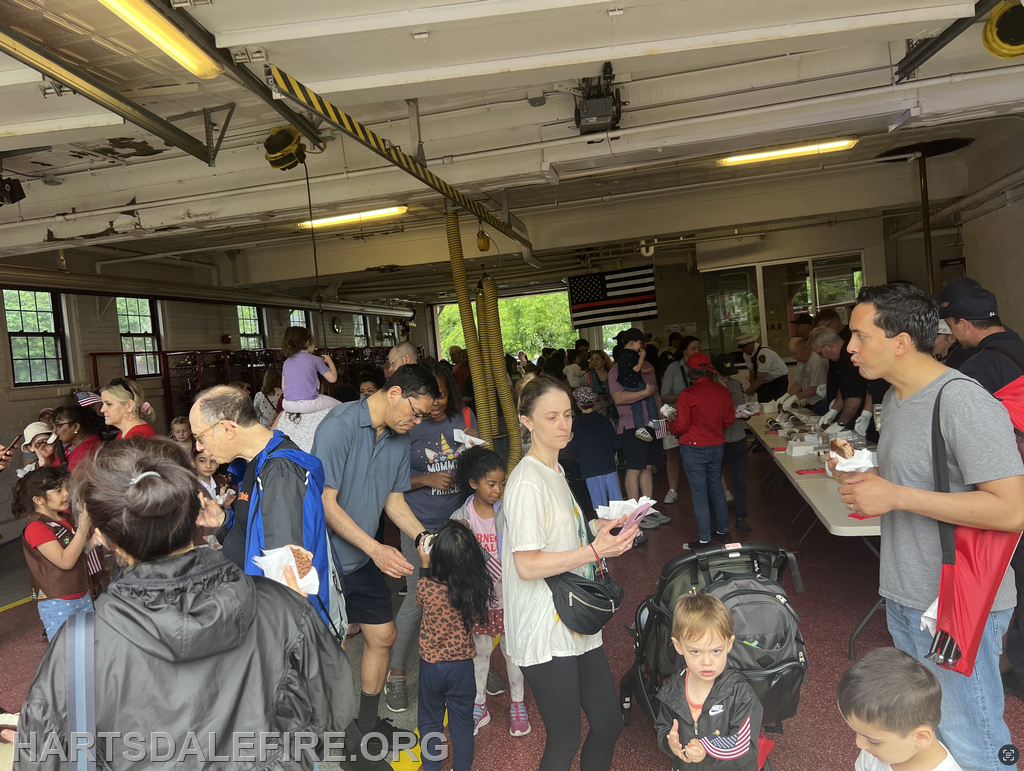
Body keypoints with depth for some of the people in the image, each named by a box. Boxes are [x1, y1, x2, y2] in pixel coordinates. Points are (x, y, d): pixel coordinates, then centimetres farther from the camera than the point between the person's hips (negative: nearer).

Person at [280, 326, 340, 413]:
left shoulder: (286, 362, 12)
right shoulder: (315, 359, 0)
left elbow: (283, 386, 15)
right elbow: (333, 378, 0)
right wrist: (329, 360, 17)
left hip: (288, 406, 5)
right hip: (309, 404, -4)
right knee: (339, 405, 15)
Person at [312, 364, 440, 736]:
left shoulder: (400, 438, 3)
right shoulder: (339, 426, -22)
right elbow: (325, 502, -23)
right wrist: (376, 548, -25)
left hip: (363, 560, 8)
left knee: (383, 635, 13)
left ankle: (367, 723, 33)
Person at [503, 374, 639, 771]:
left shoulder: (555, 471, 12)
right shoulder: (527, 482, -18)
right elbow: (527, 565, -22)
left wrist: (599, 527, 7)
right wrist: (594, 551, -27)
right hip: (545, 635, -9)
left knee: (609, 724, 15)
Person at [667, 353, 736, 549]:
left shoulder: (688, 395, -18)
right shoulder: (723, 391, -1)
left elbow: (680, 426, -14)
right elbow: (729, 419, 8)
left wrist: (670, 425, 7)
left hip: (694, 448, -6)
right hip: (717, 446, 6)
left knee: (699, 494, 2)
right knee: (717, 488, 20)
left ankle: (705, 540, 8)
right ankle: (723, 531, 30)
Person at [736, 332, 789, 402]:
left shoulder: (763, 354, -31)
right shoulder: (746, 354, -8)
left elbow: (759, 380, -30)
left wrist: (745, 394, -27)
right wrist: (752, 391, -9)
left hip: (778, 381, -7)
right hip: (765, 382, 7)